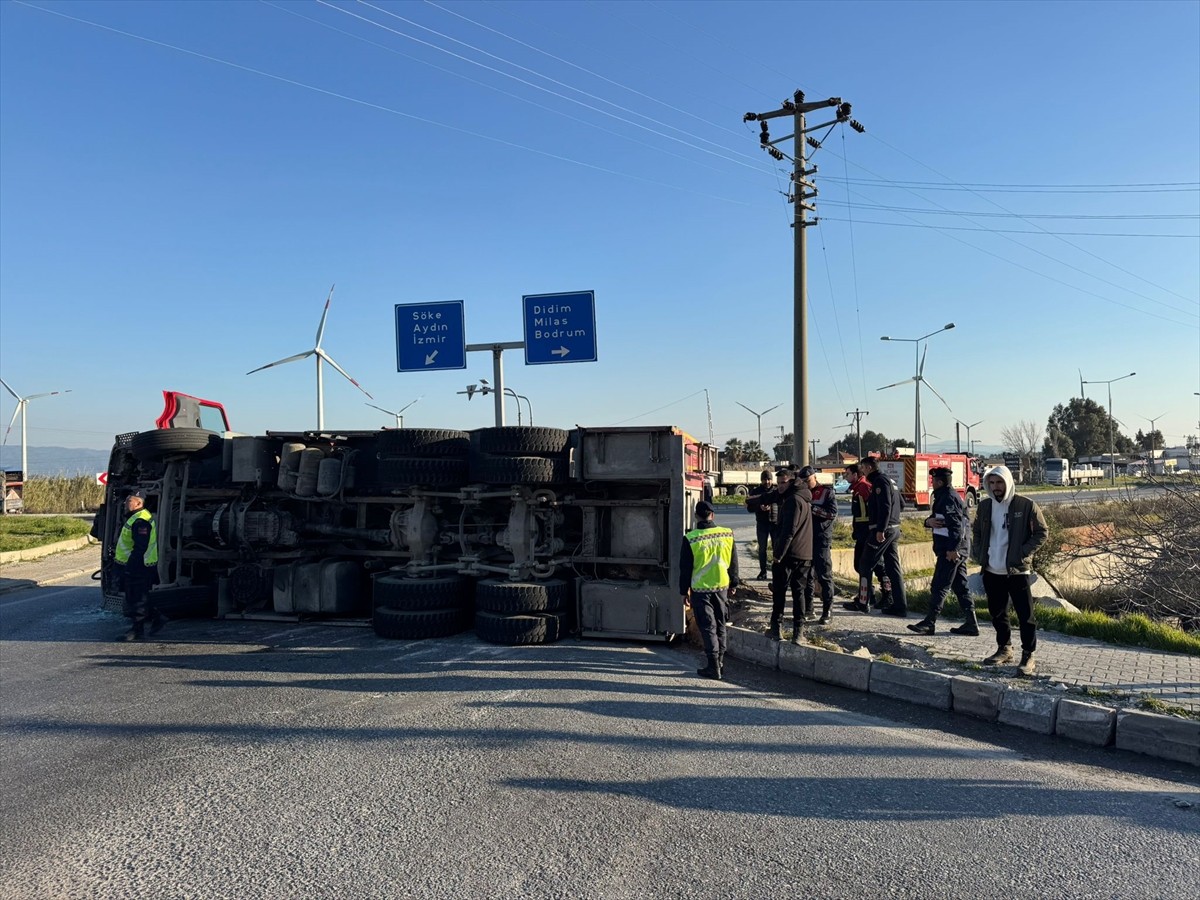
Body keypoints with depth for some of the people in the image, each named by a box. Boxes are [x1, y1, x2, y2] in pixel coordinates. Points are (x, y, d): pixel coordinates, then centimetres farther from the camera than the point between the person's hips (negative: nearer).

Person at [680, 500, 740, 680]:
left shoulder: (690, 539, -14)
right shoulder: (727, 534, -4)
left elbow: (685, 567, -8)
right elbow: (733, 562, 6)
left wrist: (684, 589, 4)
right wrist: (733, 584, 18)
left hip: (700, 589, -4)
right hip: (722, 586, 4)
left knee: (708, 627, 2)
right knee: (720, 624, 19)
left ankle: (714, 667, 1)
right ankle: (720, 659, 31)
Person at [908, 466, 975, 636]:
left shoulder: (948, 498, -15)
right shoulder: (942, 497, 17)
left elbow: (957, 524, -22)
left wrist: (952, 549, -25)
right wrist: (929, 521, -5)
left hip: (951, 551, -10)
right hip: (957, 550, 10)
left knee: (939, 587, -5)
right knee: (960, 587, 12)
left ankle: (929, 623, -1)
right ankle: (971, 623, 16)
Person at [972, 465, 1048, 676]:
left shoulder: (1026, 505, -8)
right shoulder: (984, 506, 7)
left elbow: (1042, 533, -5)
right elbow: (976, 531, 20)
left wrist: (1023, 553, -13)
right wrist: (979, 554, 7)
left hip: (1017, 571, -5)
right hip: (992, 571, 5)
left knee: (1025, 615, -2)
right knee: (997, 613, 15)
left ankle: (1028, 656, 7)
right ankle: (1004, 649, 30)